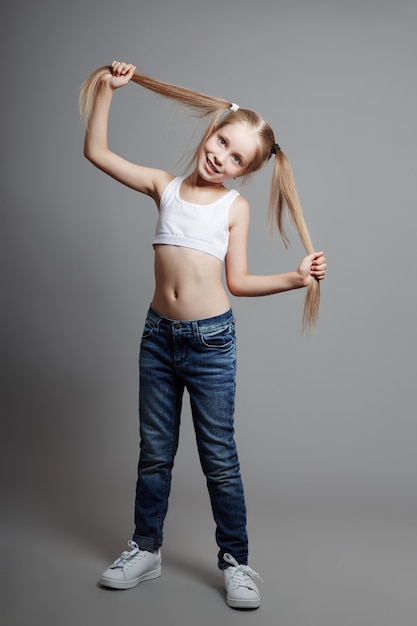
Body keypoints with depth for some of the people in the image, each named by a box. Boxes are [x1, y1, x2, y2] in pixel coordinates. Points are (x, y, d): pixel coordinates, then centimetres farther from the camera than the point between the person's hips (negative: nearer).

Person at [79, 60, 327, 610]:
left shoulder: (236, 206, 1)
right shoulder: (165, 186, 6)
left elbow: (238, 281, 1)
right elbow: (97, 152, 6)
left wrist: (296, 277, -8)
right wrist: (108, 89, 5)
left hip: (210, 340, -2)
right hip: (158, 336, 3)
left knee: (220, 458, 6)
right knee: (154, 453, 15)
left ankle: (235, 560, 22)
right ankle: (146, 549, 32)